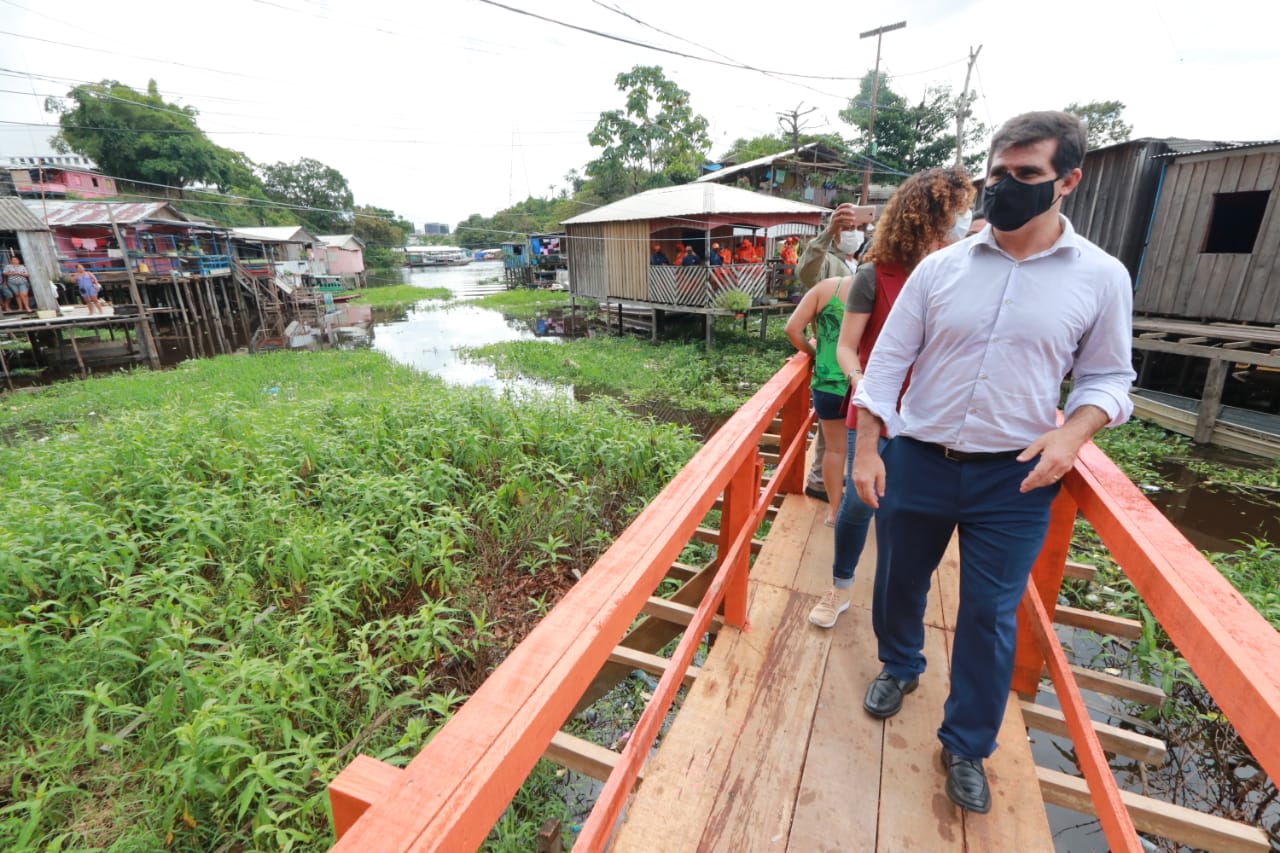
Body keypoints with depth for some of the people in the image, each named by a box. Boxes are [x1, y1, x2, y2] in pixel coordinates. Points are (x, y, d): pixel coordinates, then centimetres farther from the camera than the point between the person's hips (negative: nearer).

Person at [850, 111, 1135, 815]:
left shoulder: (1102, 277, -1)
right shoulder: (940, 267, -2)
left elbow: (1107, 376, 6)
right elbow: (888, 360, -1)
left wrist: (1071, 434, -15)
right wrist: (866, 449, -6)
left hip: (1015, 476, 0)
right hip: (917, 461, 1)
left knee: (990, 615, 8)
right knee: (898, 580, 17)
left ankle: (967, 745, 31)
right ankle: (900, 666, 48)